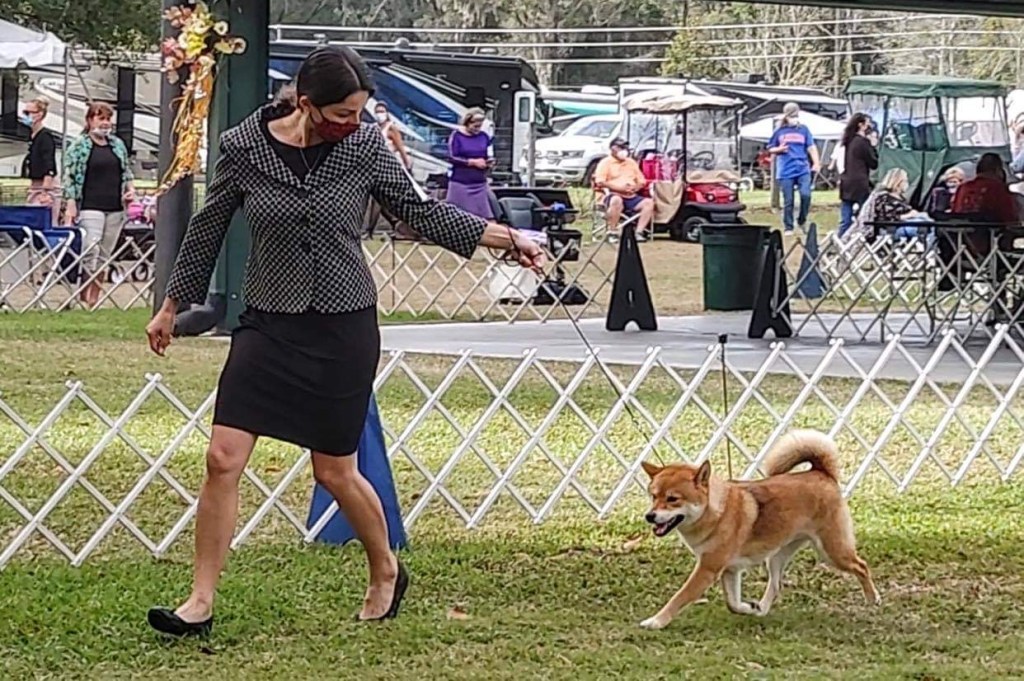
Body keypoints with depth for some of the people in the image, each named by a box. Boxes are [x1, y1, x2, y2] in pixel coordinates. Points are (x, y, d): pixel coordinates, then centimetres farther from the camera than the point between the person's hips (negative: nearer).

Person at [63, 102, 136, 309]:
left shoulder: (118, 145, 14)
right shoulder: (79, 146, -2)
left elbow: (127, 171, 23)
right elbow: (69, 177, -5)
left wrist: (130, 189, 4)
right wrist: (71, 205, -12)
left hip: (115, 208, 5)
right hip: (90, 207, -5)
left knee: (105, 255, 7)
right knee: (90, 252, -14)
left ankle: (94, 299, 13)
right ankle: (84, 298, -9)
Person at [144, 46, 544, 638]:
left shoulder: (365, 146, -6)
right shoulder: (243, 147, -7)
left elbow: (423, 213, 5)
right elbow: (208, 230, 6)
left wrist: (508, 239, 2)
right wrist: (172, 308, 14)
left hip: (345, 328, -1)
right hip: (269, 323, 1)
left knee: (336, 472, 6)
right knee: (224, 460, -9)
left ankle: (387, 573, 33)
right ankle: (201, 604, 0)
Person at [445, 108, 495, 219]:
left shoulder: (484, 137, 6)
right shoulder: (457, 135, -3)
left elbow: (489, 157, 15)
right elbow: (452, 158, -8)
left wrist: (490, 162, -8)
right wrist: (473, 162, -15)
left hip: (479, 184, 3)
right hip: (460, 183, -3)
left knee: (487, 217, -4)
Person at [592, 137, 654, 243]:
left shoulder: (631, 162, 23)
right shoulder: (606, 163, 4)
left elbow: (642, 181, 20)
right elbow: (600, 182, -10)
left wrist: (636, 187, -5)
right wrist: (619, 188, -18)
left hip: (631, 197, 6)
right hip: (612, 195, -6)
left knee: (648, 202, -19)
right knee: (616, 201, -41)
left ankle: (639, 232, -22)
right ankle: (612, 233, -31)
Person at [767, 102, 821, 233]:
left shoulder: (803, 130, 9)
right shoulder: (780, 131, 7)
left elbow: (811, 148, 8)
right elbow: (770, 149, 13)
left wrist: (816, 163, -5)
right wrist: (779, 149, -9)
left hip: (803, 169, 0)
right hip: (785, 171, 0)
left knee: (806, 194, -18)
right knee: (788, 202, 1)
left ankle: (802, 220, 3)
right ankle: (788, 228, 11)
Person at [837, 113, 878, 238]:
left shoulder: (848, 141, 13)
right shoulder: (862, 142, -11)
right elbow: (873, 163, -7)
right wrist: (873, 147, 3)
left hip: (847, 185, 8)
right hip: (859, 185, -8)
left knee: (845, 220, 7)